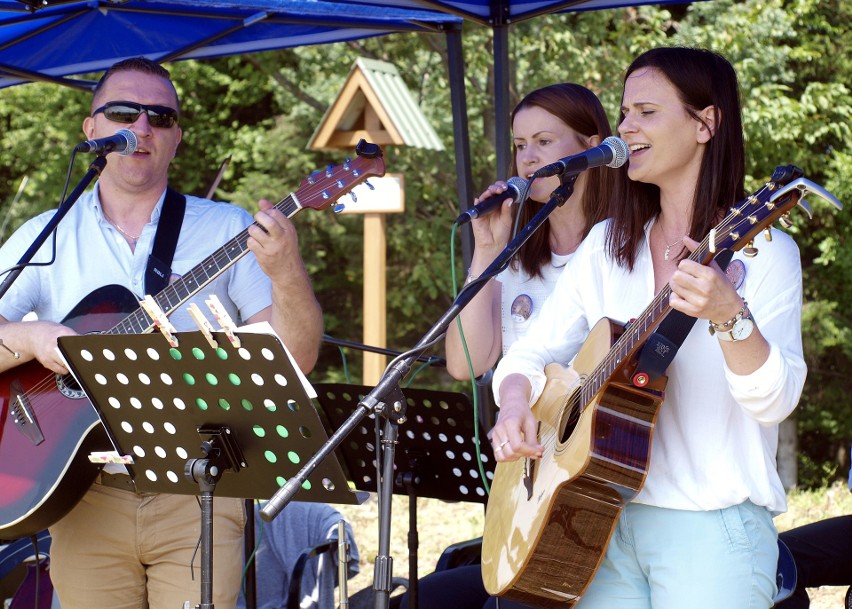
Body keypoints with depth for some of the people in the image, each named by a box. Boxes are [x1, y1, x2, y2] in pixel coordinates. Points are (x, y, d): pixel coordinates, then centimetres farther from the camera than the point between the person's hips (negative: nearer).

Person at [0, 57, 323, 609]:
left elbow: (294, 360, -2)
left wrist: (287, 274, -20)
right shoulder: (45, 239, 9)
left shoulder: (228, 230, 5)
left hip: (198, 499, -1)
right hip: (87, 497, 1)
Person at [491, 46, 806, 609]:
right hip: (607, 520, 5)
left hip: (710, 527, -5)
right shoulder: (608, 245, 11)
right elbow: (532, 352, 12)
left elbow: (776, 402, -16)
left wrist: (730, 318, -33)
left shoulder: (762, 252, -6)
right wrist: (515, 403, -9)